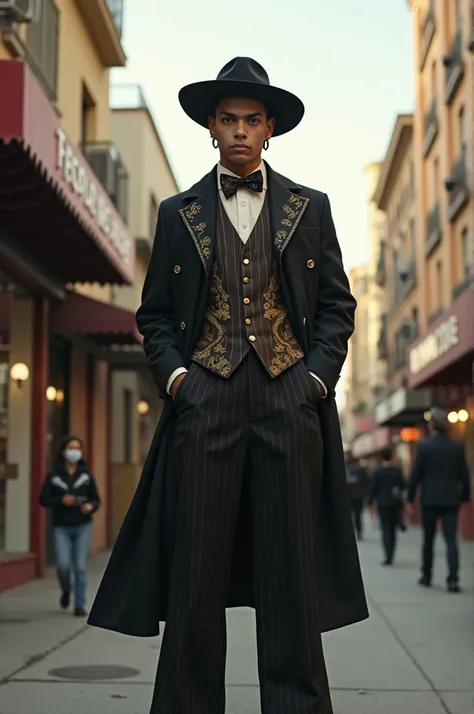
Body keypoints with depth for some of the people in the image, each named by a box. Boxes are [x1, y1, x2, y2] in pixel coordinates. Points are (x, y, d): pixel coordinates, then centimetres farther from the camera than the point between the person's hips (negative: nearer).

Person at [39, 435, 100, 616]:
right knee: (63, 565, -8)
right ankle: (66, 591, 25)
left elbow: (96, 499, 7)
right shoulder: (53, 476, 0)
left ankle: (79, 604, 11)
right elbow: (43, 499, 1)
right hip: (61, 528, -1)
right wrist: (61, 500, -16)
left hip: (83, 527, 1)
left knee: (80, 566, -1)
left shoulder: (86, 475, 4)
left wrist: (91, 506, -15)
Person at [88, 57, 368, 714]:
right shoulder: (178, 214, 14)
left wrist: (317, 376, -1)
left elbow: (337, 305, 13)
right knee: (195, 573, 0)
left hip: (291, 396, 0)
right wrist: (173, 373, -2)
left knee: (292, 573, 1)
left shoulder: (309, 208, 14)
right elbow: (155, 314, 14)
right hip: (206, 397, 0)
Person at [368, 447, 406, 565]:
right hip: (395, 503, 2)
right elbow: (403, 486, -3)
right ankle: (390, 556, 17)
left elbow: (373, 489, -6)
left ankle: (388, 556, -18)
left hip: (383, 503, -2)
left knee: (386, 530, -3)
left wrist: (370, 502, 4)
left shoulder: (377, 472, -7)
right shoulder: (397, 470, -2)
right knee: (392, 530, 14)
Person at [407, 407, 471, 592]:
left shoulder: (424, 446, -7)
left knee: (428, 539, 13)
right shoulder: (457, 447, 1)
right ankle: (453, 579, -13)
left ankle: (426, 576, 23)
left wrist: (410, 497, 1)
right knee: (451, 539, -2)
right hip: (451, 500, 1)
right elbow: (464, 475, 3)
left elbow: (416, 474, -6)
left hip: (429, 500, -1)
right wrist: (465, 497, 13)